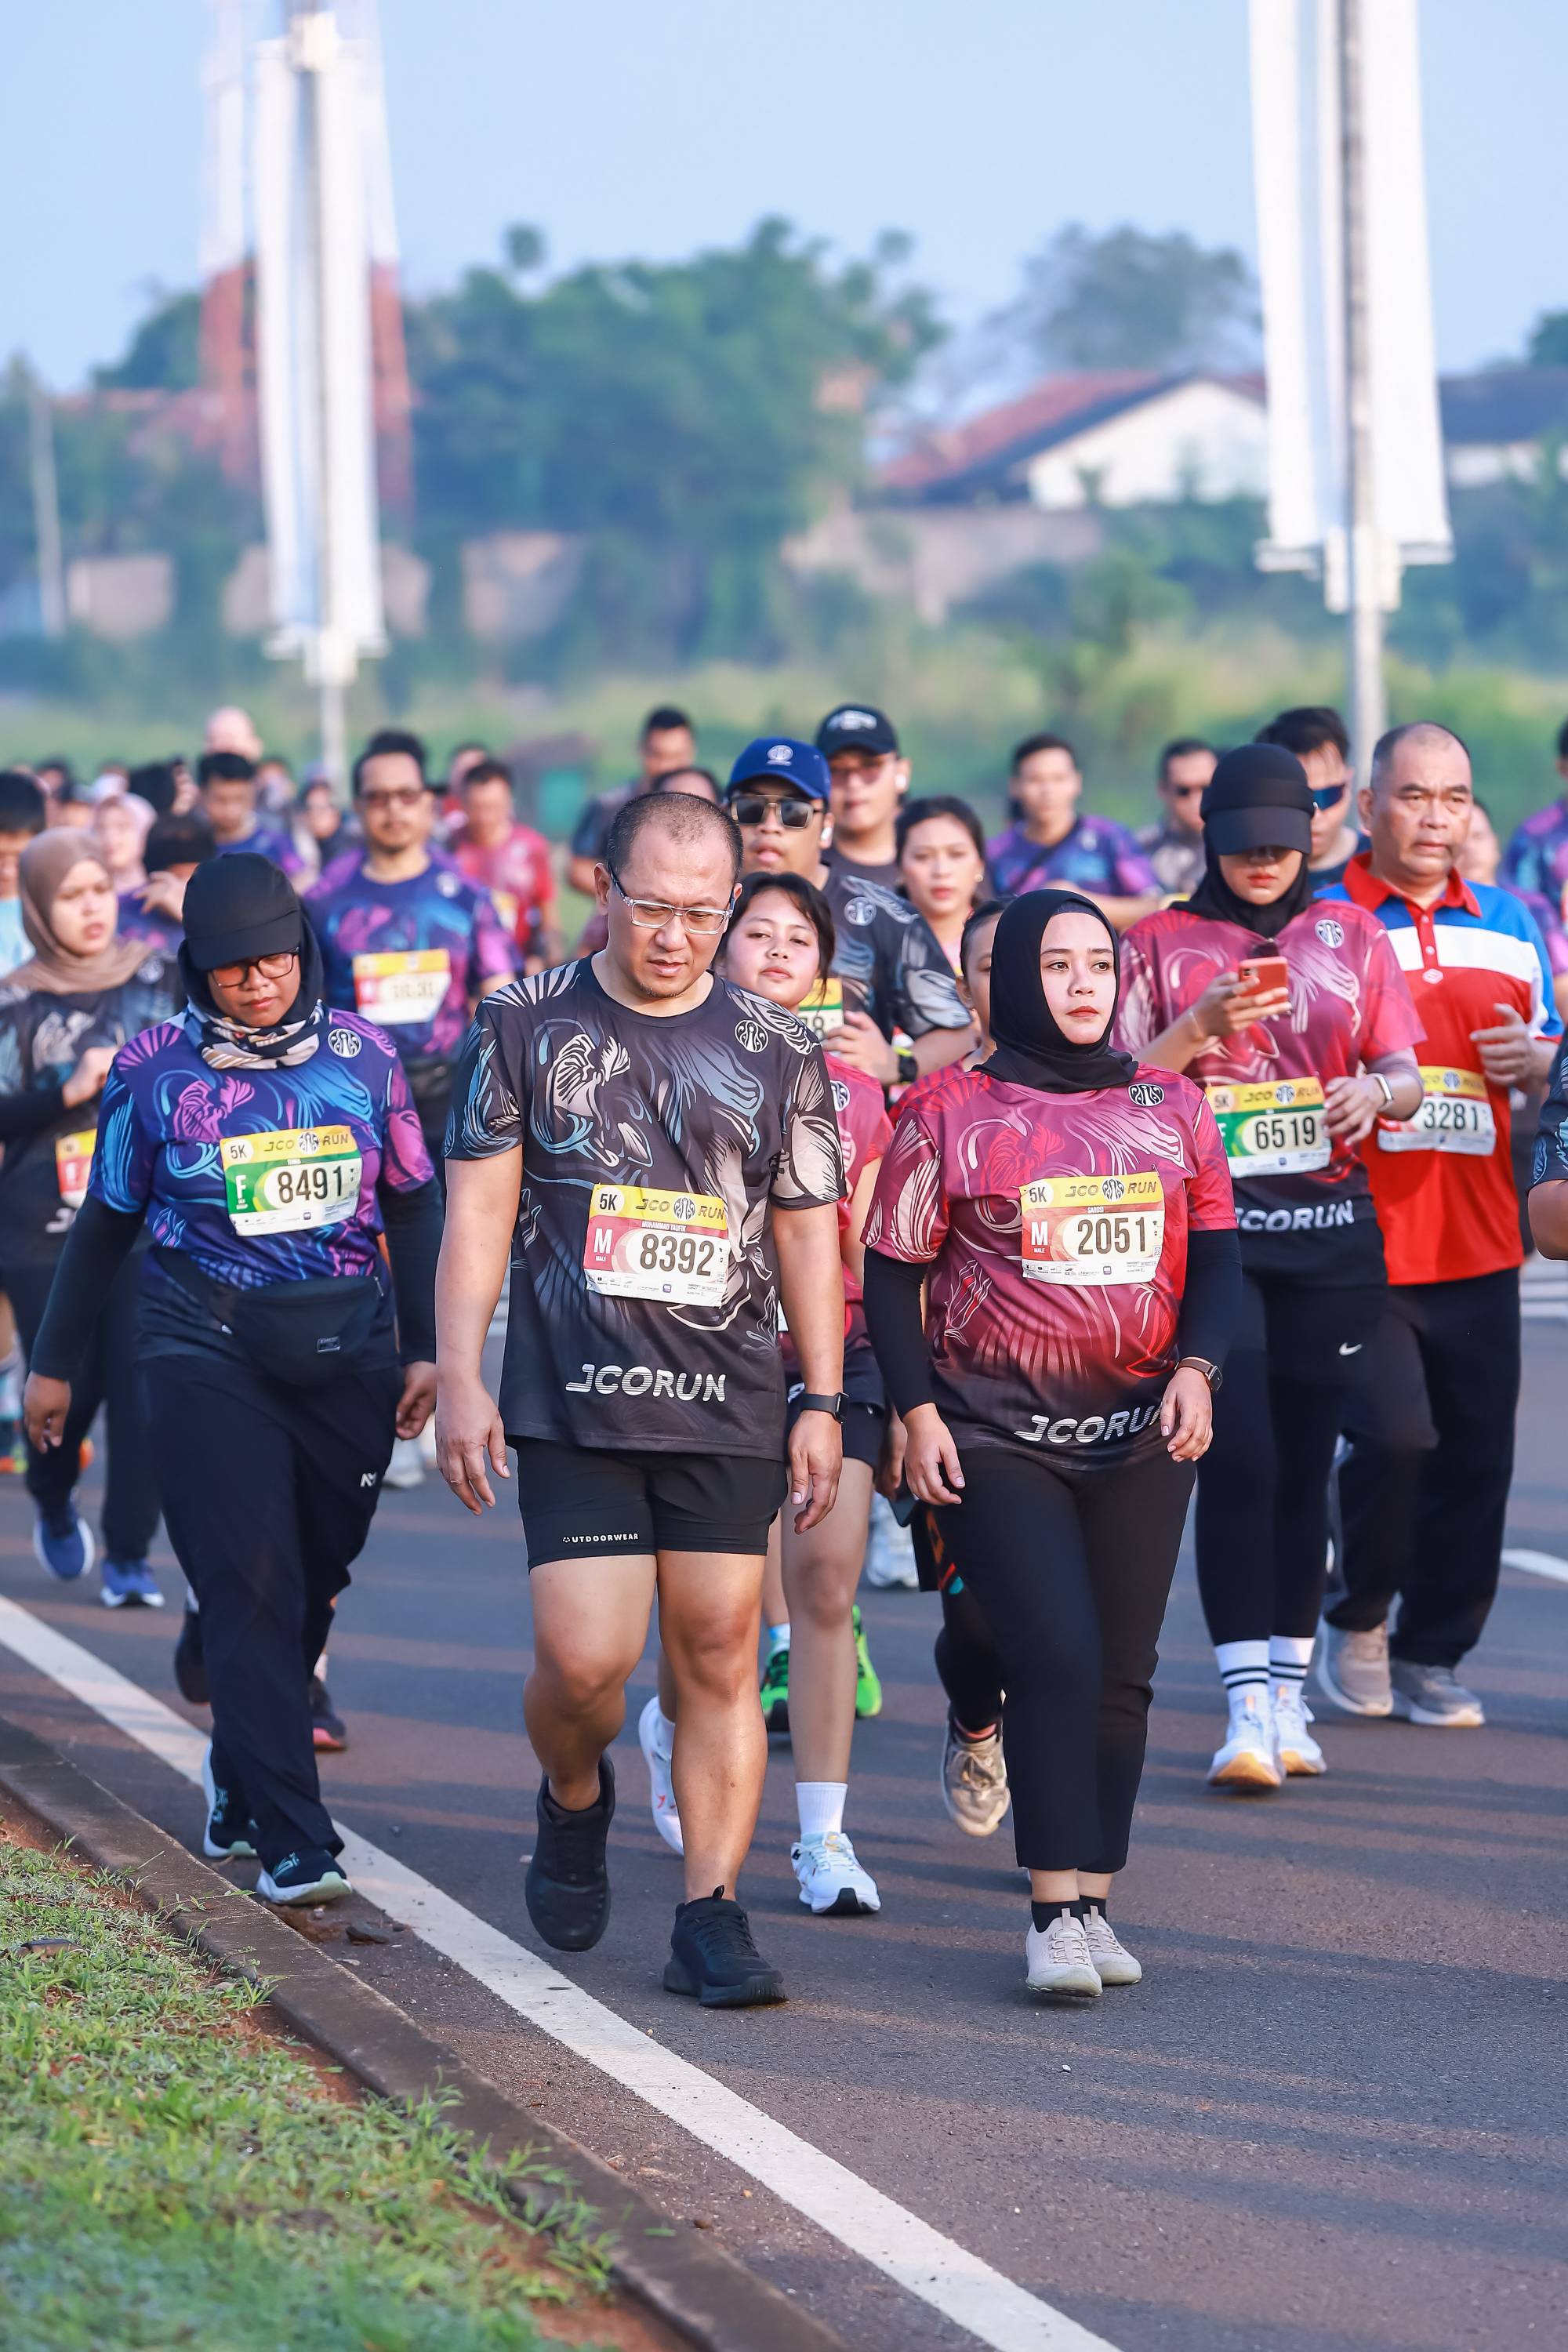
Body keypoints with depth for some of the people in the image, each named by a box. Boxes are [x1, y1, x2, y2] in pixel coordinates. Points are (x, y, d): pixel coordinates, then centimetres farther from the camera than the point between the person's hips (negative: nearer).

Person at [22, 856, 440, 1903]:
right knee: (251, 1586, -10)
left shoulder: (363, 1056, 4)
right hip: (207, 1353, -3)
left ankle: (240, 1771, 33)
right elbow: (107, 1222, 10)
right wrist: (54, 1363, 14)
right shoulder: (156, 1072, -1)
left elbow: (414, 1205, 13)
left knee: (315, 1581, 8)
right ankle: (294, 1841, -9)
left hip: (346, 1348, 3)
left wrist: (425, 1347, 8)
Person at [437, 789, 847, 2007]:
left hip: (729, 1406, 2)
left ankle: (712, 1914, 5)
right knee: (584, 1658, -8)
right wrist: (461, 1381, -3)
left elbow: (807, 1232, 11)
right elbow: (479, 1211, 4)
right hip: (571, 1403, -1)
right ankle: (575, 1799, 25)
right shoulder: (527, 1026, 3)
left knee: (719, 1656, -1)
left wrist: (822, 1403, 6)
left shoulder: (777, 1050, 7)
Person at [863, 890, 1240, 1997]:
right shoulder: (952, 1113, 0)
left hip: (1141, 1437, 4)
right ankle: (1055, 1910, -13)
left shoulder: (1171, 1107, 9)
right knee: (1057, 1653, -16)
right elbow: (893, 1272, 2)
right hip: (997, 1436, -4)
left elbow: (1218, 1253, 11)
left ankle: (1095, 1900, 13)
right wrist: (917, 1409, -7)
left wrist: (1196, 1369, -5)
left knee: (1121, 1672, 5)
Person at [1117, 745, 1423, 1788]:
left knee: (1305, 1459, 5)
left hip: (1331, 1230, 2)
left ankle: (1289, 1695, 14)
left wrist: (1375, 1092, -14)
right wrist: (1203, 1025, -15)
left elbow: (1405, 1074, 9)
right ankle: (1248, 1706, -13)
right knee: (1237, 1455, -12)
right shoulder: (1161, 941, 5)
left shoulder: (1352, 936, 11)